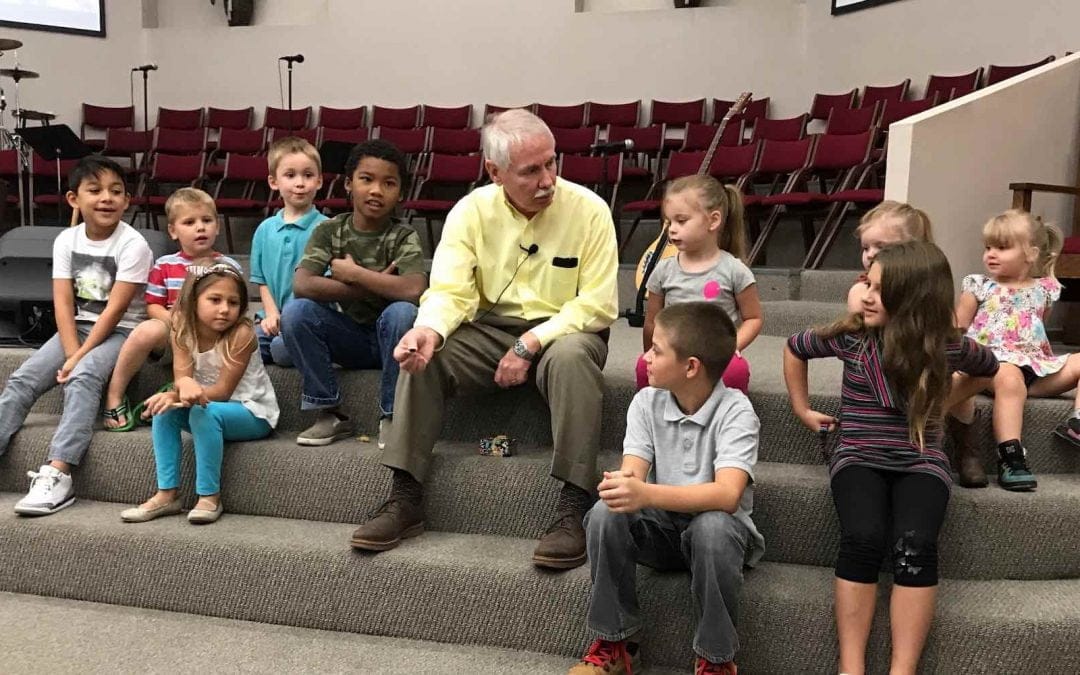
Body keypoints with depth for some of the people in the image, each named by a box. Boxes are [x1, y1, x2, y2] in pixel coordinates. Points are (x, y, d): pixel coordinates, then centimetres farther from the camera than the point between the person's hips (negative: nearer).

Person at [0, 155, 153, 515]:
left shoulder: (133, 244, -14)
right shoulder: (66, 240, 1)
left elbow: (114, 311, -17)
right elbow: (63, 305, -4)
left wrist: (79, 359, -20)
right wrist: (71, 353, -18)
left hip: (120, 332, -5)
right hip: (77, 328, 6)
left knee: (83, 378, -30)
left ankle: (57, 475, -35)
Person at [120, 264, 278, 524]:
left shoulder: (242, 333, -22)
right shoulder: (183, 331, -7)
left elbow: (223, 390, -22)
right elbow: (181, 380, -18)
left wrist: (185, 395, -37)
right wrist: (184, 386, -43)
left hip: (253, 414, -6)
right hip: (206, 406, 6)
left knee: (204, 412, -31)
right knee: (164, 409, -16)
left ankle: (210, 497, -23)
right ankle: (167, 494, -11)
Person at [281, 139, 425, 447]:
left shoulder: (403, 237, -10)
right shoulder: (329, 231, -4)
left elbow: (414, 290, -31)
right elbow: (302, 285, -22)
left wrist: (353, 274, -22)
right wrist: (375, 286, -23)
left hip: (390, 338, -2)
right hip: (349, 336, 2)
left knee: (402, 312, -34)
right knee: (295, 312, -22)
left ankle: (392, 416, -16)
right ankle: (330, 412, -8)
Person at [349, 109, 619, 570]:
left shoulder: (588, 210, -11)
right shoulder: (472, 211, -3)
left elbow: (598, 305, -12)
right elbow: (451, 291, -9)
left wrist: (531, 343, -21)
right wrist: (428, 329, -32)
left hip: (563, 330, -2)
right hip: (490, 331, 3)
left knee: (572, 356, -36)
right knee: (423, 354, -21)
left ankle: (574, 508, -32)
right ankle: (405, 498, -14)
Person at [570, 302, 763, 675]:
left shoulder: (735, 411, -19)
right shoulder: (647, 402, -5)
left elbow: (727, 495, -34)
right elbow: (632, 473, -15)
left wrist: (646, 494, -48)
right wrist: (623, 483, -42)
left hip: (714, 526, -3)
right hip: (659, 525, 4)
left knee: (712, 526, -37)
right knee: (606, 513, -26)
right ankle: (612, 644, -10)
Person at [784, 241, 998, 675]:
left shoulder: (947, 346, -3)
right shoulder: (850, 336, -3)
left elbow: (991, 367, 20)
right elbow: (794, 348, 16)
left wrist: (951, 403, 15)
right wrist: (802, 410, 18)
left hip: (921, 461, 0)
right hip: (859, 457, 0)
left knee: (914, 547, -29)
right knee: (862, 540, -30)